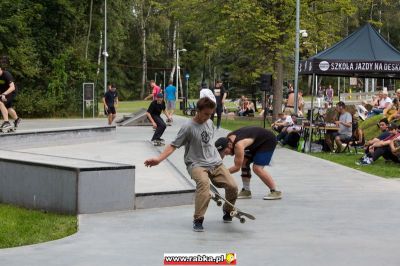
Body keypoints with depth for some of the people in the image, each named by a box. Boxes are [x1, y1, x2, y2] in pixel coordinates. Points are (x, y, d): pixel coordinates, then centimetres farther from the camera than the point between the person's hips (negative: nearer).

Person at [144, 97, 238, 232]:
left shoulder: (210, 123, 9)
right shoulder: (188, 127, -10)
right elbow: (173, 145, -11)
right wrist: (158, 159, -22)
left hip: (215, 163, 6)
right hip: (196, 164, -6)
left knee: (232, 186, -8)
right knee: (203, 182, -37)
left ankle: (227, 212, 23)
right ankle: (198, 220, -29)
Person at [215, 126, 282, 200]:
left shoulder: (239, 145, -36)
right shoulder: (227, 139, -10)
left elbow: (237, 167, -29)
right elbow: (220, 156, 6)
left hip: (268, 141, -9)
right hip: (257, 142, 9)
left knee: (257, 168, -17)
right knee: (244, 162, 2)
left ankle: (275, 192, -10)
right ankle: (246, 191, 9)